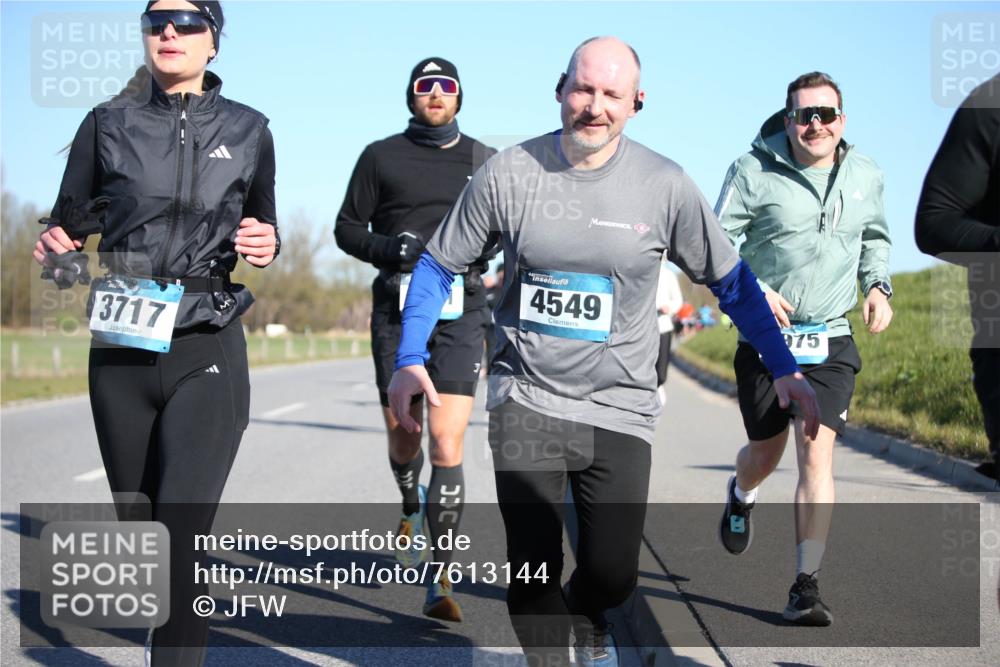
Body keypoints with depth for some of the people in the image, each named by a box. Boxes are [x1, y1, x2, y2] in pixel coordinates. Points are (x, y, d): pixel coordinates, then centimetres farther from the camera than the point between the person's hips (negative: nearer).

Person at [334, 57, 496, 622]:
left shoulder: (484, 161, 12)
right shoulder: (381, 156, 9)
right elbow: (348, 227, 9)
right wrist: (392, 249, -10)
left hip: (461, 311, -1)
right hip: (397, 309, 1)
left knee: (448, 441, -13)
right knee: (402, 437, 9)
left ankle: (441, 581, -13)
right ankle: (412, 509, 45)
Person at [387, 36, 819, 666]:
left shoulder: (665, 186, -5)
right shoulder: (508, 173, -4)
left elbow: (730, 280, 6)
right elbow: (439, 266, 6)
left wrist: (784, 368, 3)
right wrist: (411, 358, -5)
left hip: (619, 408, 0)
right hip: (525, 400, 0)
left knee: (612, 574, -4)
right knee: (531, 577, -6)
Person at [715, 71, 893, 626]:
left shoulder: (866, 176, 4)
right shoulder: (755, 171, -7)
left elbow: (874, 237, 23)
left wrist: (878, 285, 6)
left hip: (831, 341, 1)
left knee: (817, 453, -12)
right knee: (766, 453, 11)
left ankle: (806, 585, -9)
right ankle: (741, 495, 50)